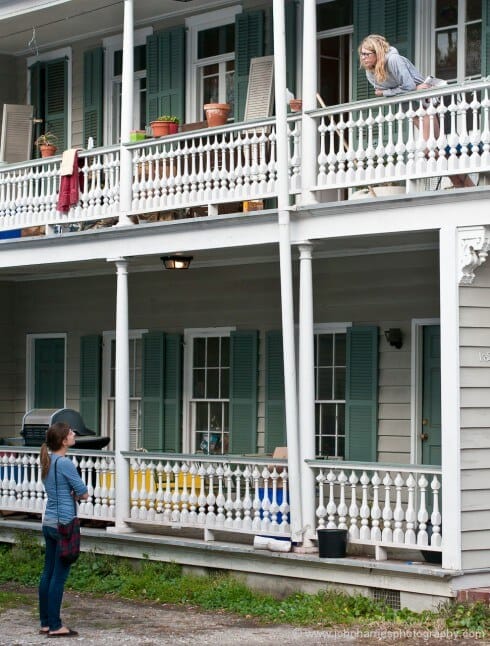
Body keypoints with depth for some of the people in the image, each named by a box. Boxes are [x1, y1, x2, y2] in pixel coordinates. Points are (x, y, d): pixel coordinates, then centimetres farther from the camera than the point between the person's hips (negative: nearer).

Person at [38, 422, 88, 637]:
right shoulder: (64, 463, -16)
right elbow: (84, 494, -11)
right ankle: (55, 626, 0)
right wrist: (75, 494, 9)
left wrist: (70, 494, 0)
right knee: (59, 575, -4)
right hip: (64, 524, -9)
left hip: (49, 523, 9)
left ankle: (45, 623, 15)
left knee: (48, 573, 11)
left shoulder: (47, 461, 10)